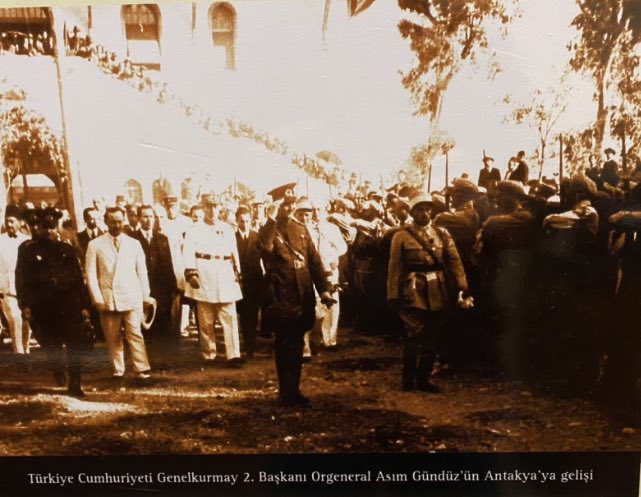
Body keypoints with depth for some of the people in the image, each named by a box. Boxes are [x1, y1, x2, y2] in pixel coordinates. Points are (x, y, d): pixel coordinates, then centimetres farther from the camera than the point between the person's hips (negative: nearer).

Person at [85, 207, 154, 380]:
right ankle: (118, 371, 13)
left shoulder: (134, 244, 8)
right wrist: (97, 298, -7)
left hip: (132, 297, 0)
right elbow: (90, 273, 0)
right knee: (113, 338, 6)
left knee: (135, 334, -4)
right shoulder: (95, 245, 3)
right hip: (107, 299, 0)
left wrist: (146, 296, 6)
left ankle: (141, 370, -3)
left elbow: (142, 271, 10)